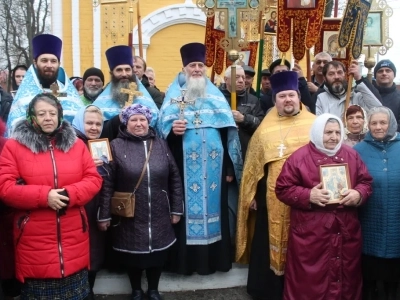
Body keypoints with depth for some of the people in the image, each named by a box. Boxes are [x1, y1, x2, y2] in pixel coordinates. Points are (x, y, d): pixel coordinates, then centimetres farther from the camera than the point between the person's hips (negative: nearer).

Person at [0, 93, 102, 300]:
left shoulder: (76, 144, 7)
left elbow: (93, 179, 4)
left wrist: (70, 194, -15)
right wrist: (44, 195, -20)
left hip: (73, 236, 3)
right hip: (34, 239, -2)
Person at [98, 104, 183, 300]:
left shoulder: (160, 145, 5)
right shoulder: (116, 146, -5)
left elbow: (175, 178, 7)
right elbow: (107, 184, -7)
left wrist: (176, 209, 6)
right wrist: (104, 215, -8)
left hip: (159, 217, 3)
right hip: (130, 218, -2)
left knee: (158, 254, 14)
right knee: (133, 254, 13)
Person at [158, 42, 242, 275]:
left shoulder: (216, 95, 11)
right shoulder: (174, 94, 5)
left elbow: (228, 130, 8)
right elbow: (163, 127, 0)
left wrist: (230, 166, 3)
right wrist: (172, 130, -24)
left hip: (214, 165, 2)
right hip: (185, 165, -2)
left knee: (214, 205, 6)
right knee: (187, 209, 1)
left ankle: (214, 257, 18)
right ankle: (186, 259, 12)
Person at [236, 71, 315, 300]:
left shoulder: (314, 124, 0)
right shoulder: (265, 129, 4)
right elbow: (253, 164, 6)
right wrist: (252, 195, 4)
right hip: (273, 198, 1)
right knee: (270, 244, 10)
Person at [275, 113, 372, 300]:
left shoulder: (352, 156, 7)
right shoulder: (299, 157, -6)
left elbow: (366, 182, 12)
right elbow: (283, 189, -5)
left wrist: (358, 194, -10)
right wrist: (308, 196, -19)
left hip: (347, 232, 4)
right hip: (310, 234, -4)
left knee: (347, 278, 17)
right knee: (309, 281, 5)